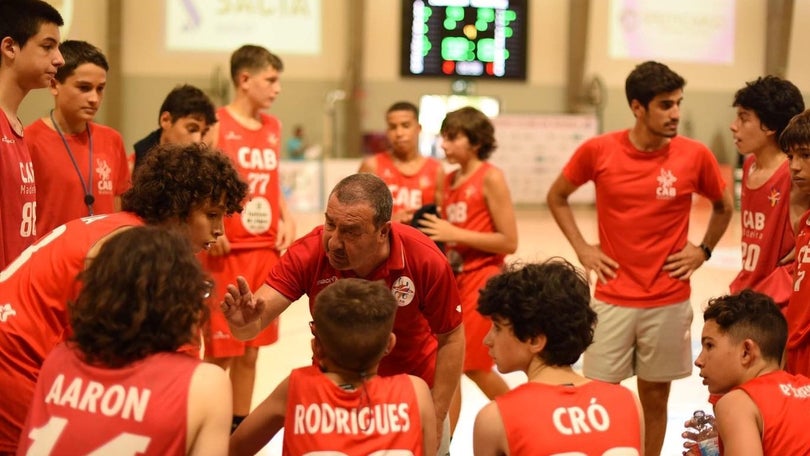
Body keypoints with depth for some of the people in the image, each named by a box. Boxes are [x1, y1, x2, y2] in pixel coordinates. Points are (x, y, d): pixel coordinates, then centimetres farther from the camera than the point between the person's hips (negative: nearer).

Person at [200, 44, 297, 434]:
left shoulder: (273, 128, 12)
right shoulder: (217, 124, -8)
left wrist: (286, 219, 6)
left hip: (266, 251, 6)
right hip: (227, 252, -6)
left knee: (250, 350, 13)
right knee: (220, 351, -1)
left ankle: (240, 428, 24)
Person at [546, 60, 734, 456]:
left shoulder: (695, 155, -6)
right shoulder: (598, 151, -7)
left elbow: (724, 206, 13)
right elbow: (556, 197, 10)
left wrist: (702, 251, 1)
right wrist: (581, 248, 1)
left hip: (669, 301, 1)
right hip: (612, 298, 0)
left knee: (656, 396, 10)